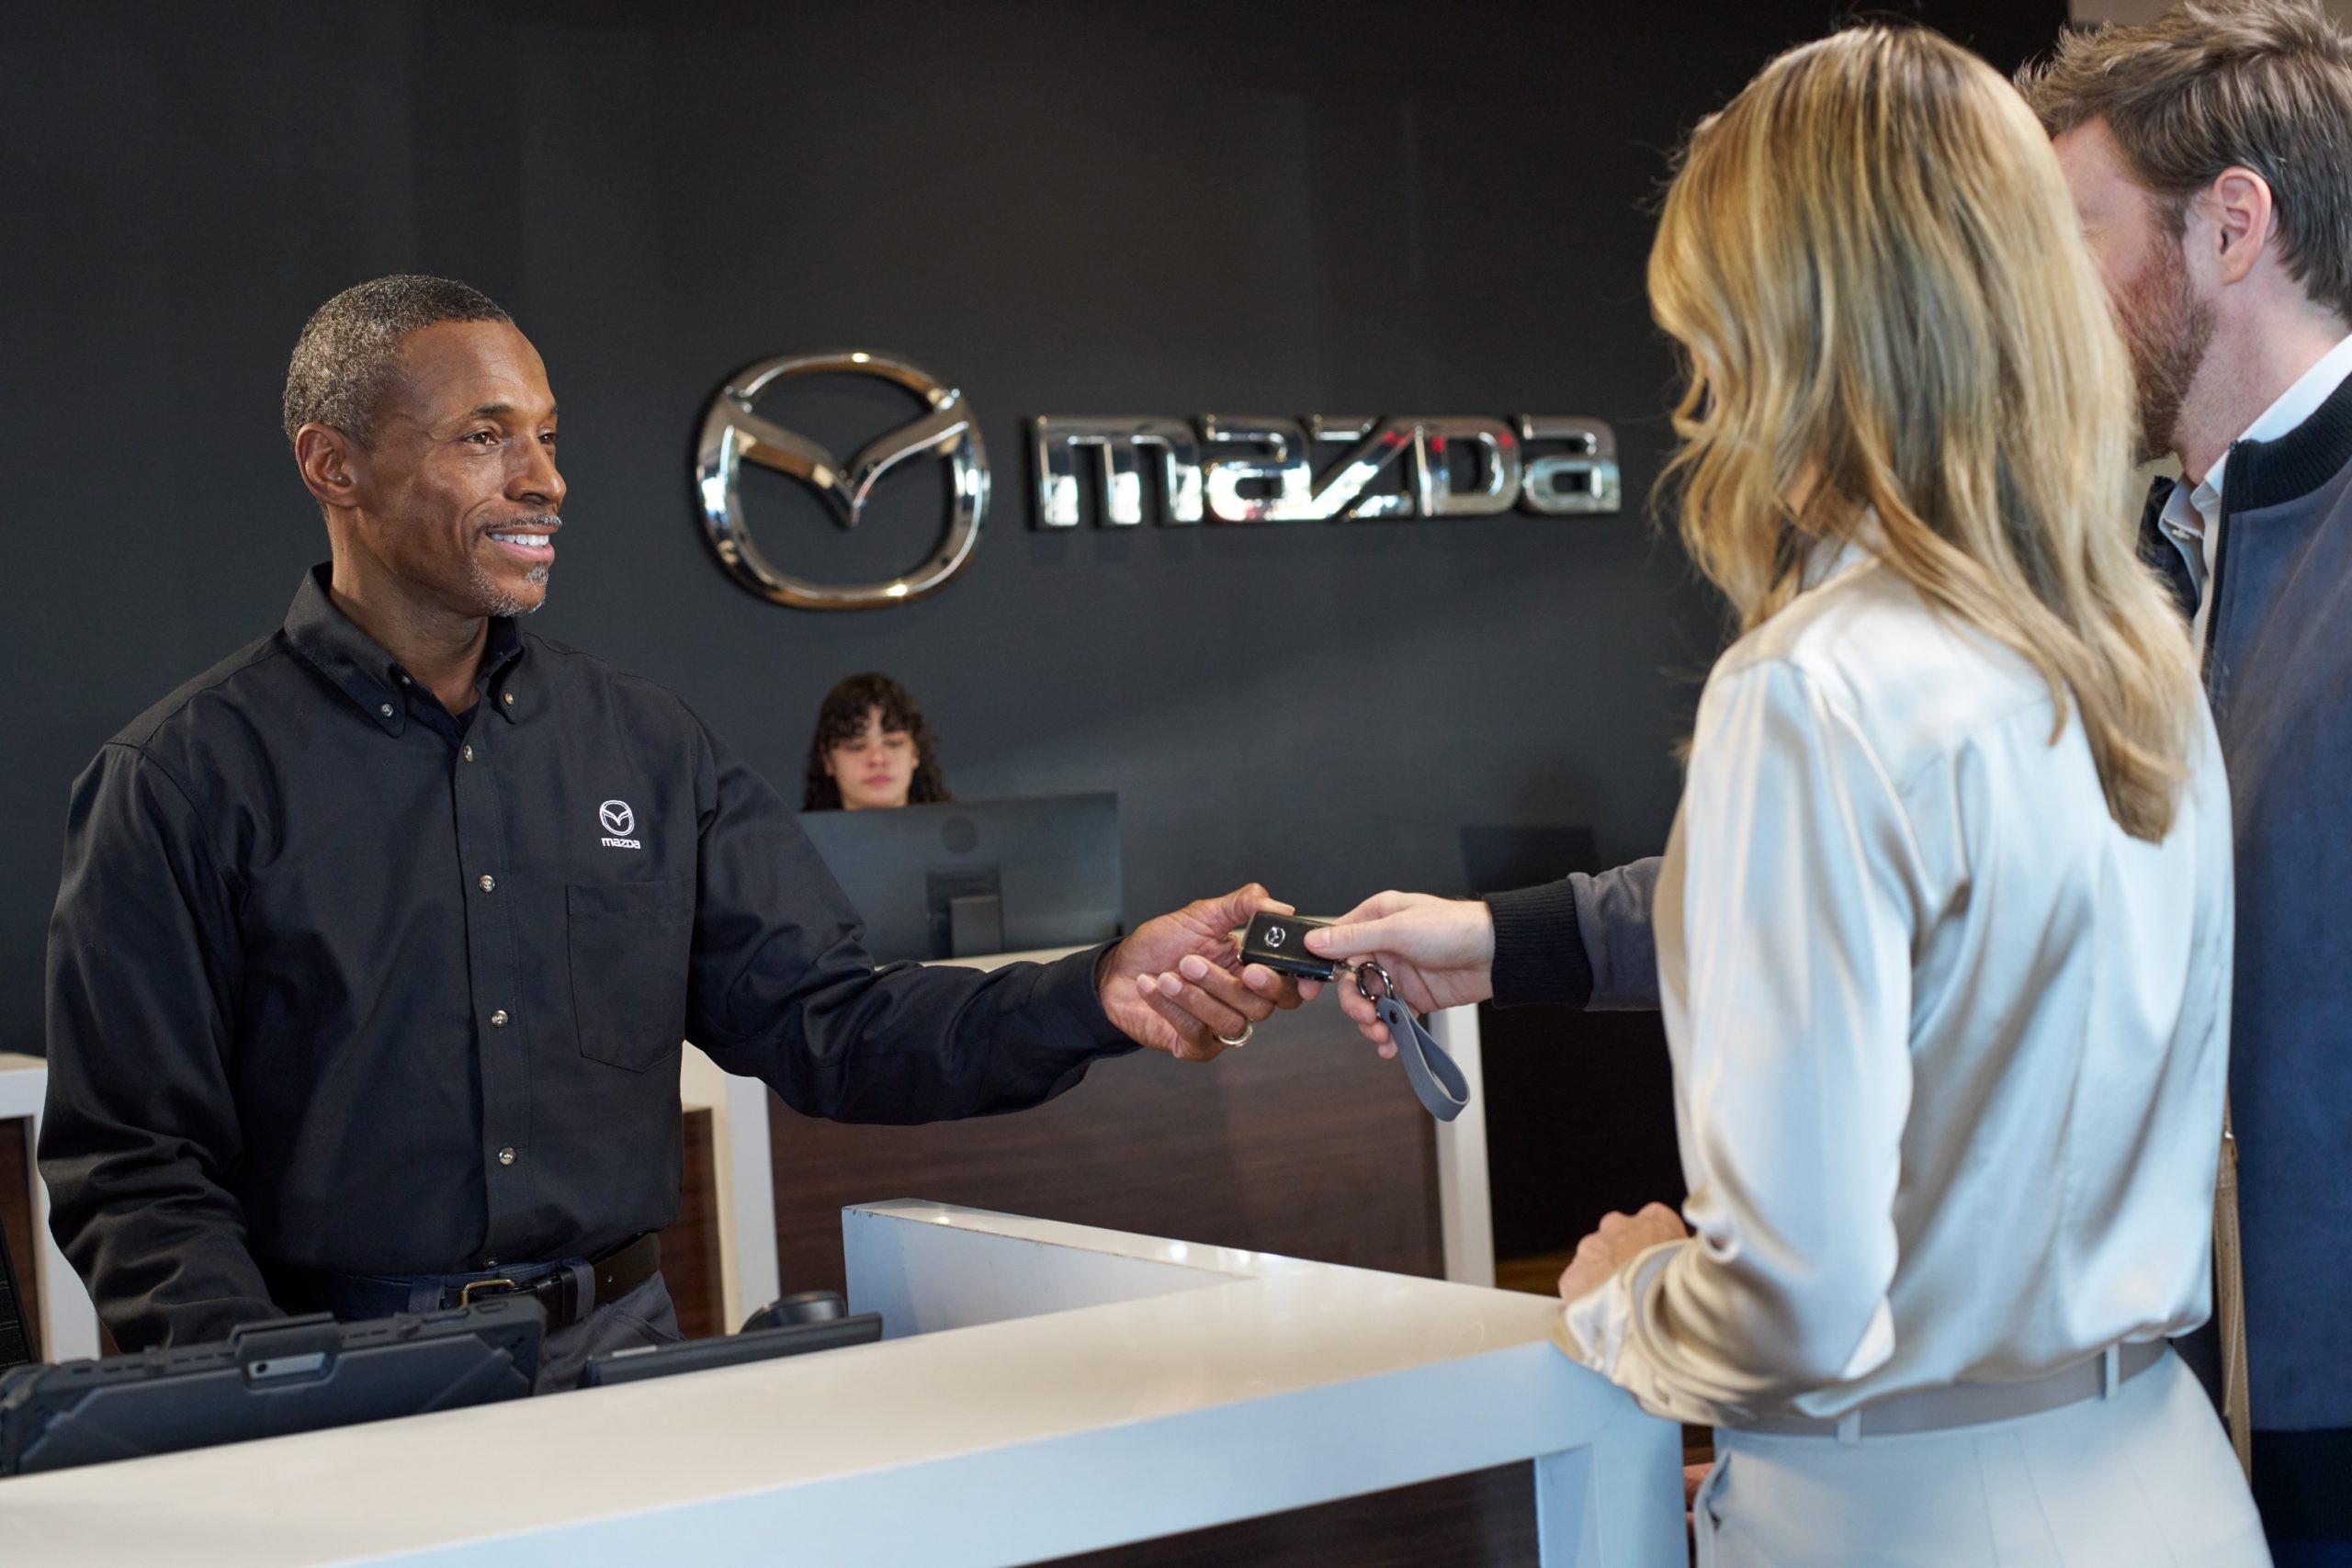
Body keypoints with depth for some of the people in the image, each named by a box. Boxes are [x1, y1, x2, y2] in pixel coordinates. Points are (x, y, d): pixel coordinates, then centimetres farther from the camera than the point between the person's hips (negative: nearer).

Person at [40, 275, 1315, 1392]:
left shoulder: (648, 745, 11)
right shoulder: (190, 778, -1)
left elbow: (827, 1022, 7)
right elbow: (135, 1164, -2)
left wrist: (1094, 997, -8)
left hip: (616, 1356, 3)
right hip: (345, 1379, -3)